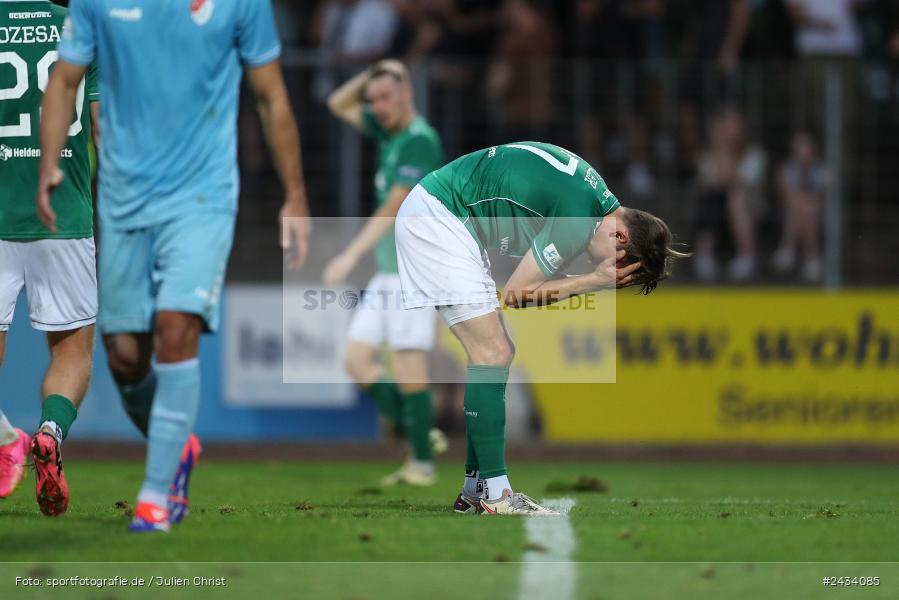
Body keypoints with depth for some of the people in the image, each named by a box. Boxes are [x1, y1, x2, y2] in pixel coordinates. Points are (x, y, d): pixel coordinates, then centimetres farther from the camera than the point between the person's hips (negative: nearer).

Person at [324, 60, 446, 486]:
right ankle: (419, 434, 8)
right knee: (357, 361, 3)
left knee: (408, 366, -9)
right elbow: (339, 105, 28)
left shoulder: (420, 140, -13)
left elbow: (394, 208, -18)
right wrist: (370, 75, 10)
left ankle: (422, 463, -4)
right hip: (388, 272, 9)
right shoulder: (389, 131, 15)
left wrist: (351, 255, -21)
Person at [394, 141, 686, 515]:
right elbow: (516, 293, -14)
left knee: (495, 354, 11)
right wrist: (594, 282, -12)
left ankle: (475, 487, 15)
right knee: (493, 354, -12)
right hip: (434, 217, -10)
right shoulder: (578, 217, -24)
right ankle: (496, 497, -12)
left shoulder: (594, 194, 7)